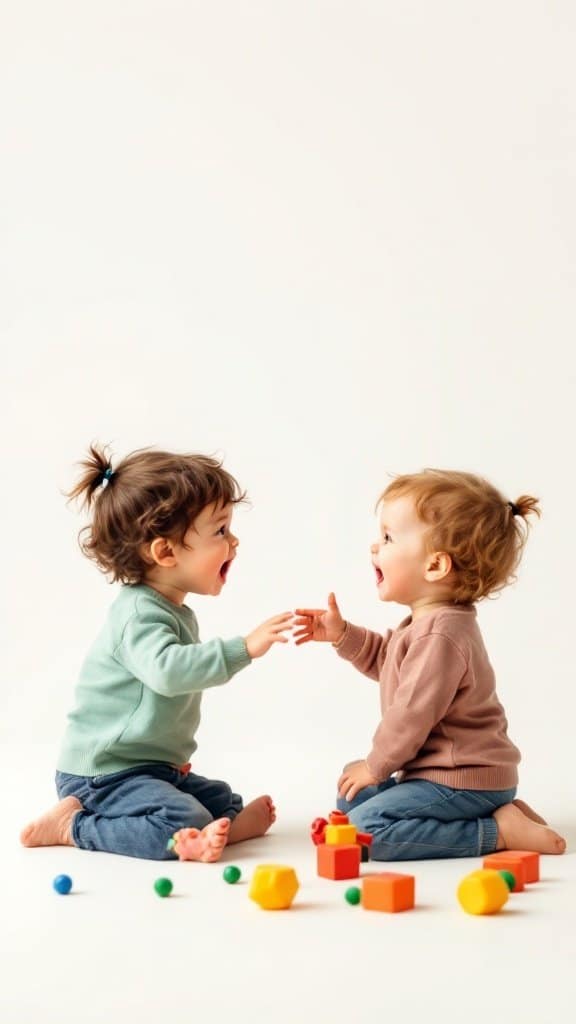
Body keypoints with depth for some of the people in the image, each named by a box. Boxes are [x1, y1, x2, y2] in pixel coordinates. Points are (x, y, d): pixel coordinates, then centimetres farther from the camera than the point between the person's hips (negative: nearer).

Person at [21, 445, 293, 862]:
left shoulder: (176, 612, 12)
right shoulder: (140, 614, -22)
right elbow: (166, 669, -41)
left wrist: (172, 758, 27)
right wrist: (242, 649, -44)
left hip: (152, 765, 10)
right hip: (103, 773, -10)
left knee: (225, 804, 15)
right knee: (185, 826, -24)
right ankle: (71, 826, -11)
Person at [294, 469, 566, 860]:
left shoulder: (439, 634, -25)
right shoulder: (432, 621, 9)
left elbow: (412, 713, -23)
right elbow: (387, 660, 26)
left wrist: (375, 766, -8)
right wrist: (343, 634, 10)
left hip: (464, 780, -11)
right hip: (450, 772, 11)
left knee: (366, 828, -21)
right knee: (352, 799, 20)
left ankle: (499, 831, -15)